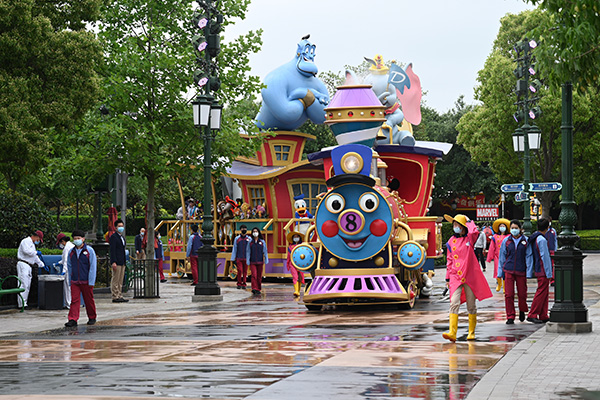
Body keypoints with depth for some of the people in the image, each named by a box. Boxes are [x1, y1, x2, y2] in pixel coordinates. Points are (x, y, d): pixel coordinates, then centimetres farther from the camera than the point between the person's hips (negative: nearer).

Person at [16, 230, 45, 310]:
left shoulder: (32, 244, 26)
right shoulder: (26, 241, -5)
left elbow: (35, 257, 31)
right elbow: (26, 251, -23)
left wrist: (42, 265, 27)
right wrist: (36, 252, -10)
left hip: (28, 267, 10)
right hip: (23, 265, -10)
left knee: (27, 285, 7)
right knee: (24, 285, -13)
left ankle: (24, 303, 10)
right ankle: (22, 304, -15)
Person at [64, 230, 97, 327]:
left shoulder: (89, 251, -4)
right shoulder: (71, 252, 8)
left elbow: (92, 267, -6)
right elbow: (69, 266, 17)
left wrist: (91, 282, -11)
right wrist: (70, 280, 13)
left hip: (86, 282, -3)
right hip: (74, 281, 3)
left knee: (89, 300, 8)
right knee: (74, 300, -5)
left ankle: (92, 318, 24)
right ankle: (73, 320, -9)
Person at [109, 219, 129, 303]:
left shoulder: (122, 237, 19)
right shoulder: (113, 237, -8)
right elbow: (112, 250, -14)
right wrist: (113, 262, -21)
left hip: (122, 262, 9)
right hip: (117, 262, -9)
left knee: (120, 280, 9)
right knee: (115, 280, -6)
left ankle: (119, 296, 13)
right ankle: (115, 297, -5)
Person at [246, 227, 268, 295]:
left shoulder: (262, 242, 4)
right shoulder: (250, 242, 5)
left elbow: (265, 252, 4)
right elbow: (248, 252, 6)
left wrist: (266, 261, 0)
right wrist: (247, 262, 2)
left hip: (260, 262, 1)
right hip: (252, 262, -1)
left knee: (259, 276, 5)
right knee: (254, 275, -14)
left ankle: (258, 289, 16)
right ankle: (254, 289, -21)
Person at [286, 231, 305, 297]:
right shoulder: (290, 247, 13)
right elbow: (288, 256, 20)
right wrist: (287, 264, 22)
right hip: (293, 264, 0)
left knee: (300, 278, 4)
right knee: (295, 277, -15)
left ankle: (298, 291, 16)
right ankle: (296, 291, -25)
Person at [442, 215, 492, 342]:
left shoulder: (469, 238, 3)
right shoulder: (450, 242, 11)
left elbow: (474, 231, -23)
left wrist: (469, 221, -5)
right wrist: (448, 277, 15)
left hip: (470, 277, -1)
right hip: (455, 277, 1)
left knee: (471, 306, 6)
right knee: (454, 304, -14)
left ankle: (471, 332, 18)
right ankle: (452, 332, -22)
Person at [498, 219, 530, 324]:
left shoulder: (526, 241, 3)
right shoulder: (506, 241, 7)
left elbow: (528, 256, 4)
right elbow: (502, 257, 11)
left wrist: (529, 272, -3)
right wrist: (501, 273, 8)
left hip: (521, 271, -1)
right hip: (508, 271, 1)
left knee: (522, 294, 6)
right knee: (509, 295, -4)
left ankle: (522, 311, 35)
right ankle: (510, 317, 4)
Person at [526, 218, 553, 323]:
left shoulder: (533, 239, 10)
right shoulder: (542, 240, -17)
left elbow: (529, 255, 12)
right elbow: (545, 257, -18)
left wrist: (529, 272, 14)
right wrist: (549, 273, -14)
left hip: (537, 270, 9)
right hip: (543, 271, -9)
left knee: (544, 293, 13)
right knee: (541, 292, -6)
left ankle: (543, 316, 15)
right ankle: (532, 315, -6)